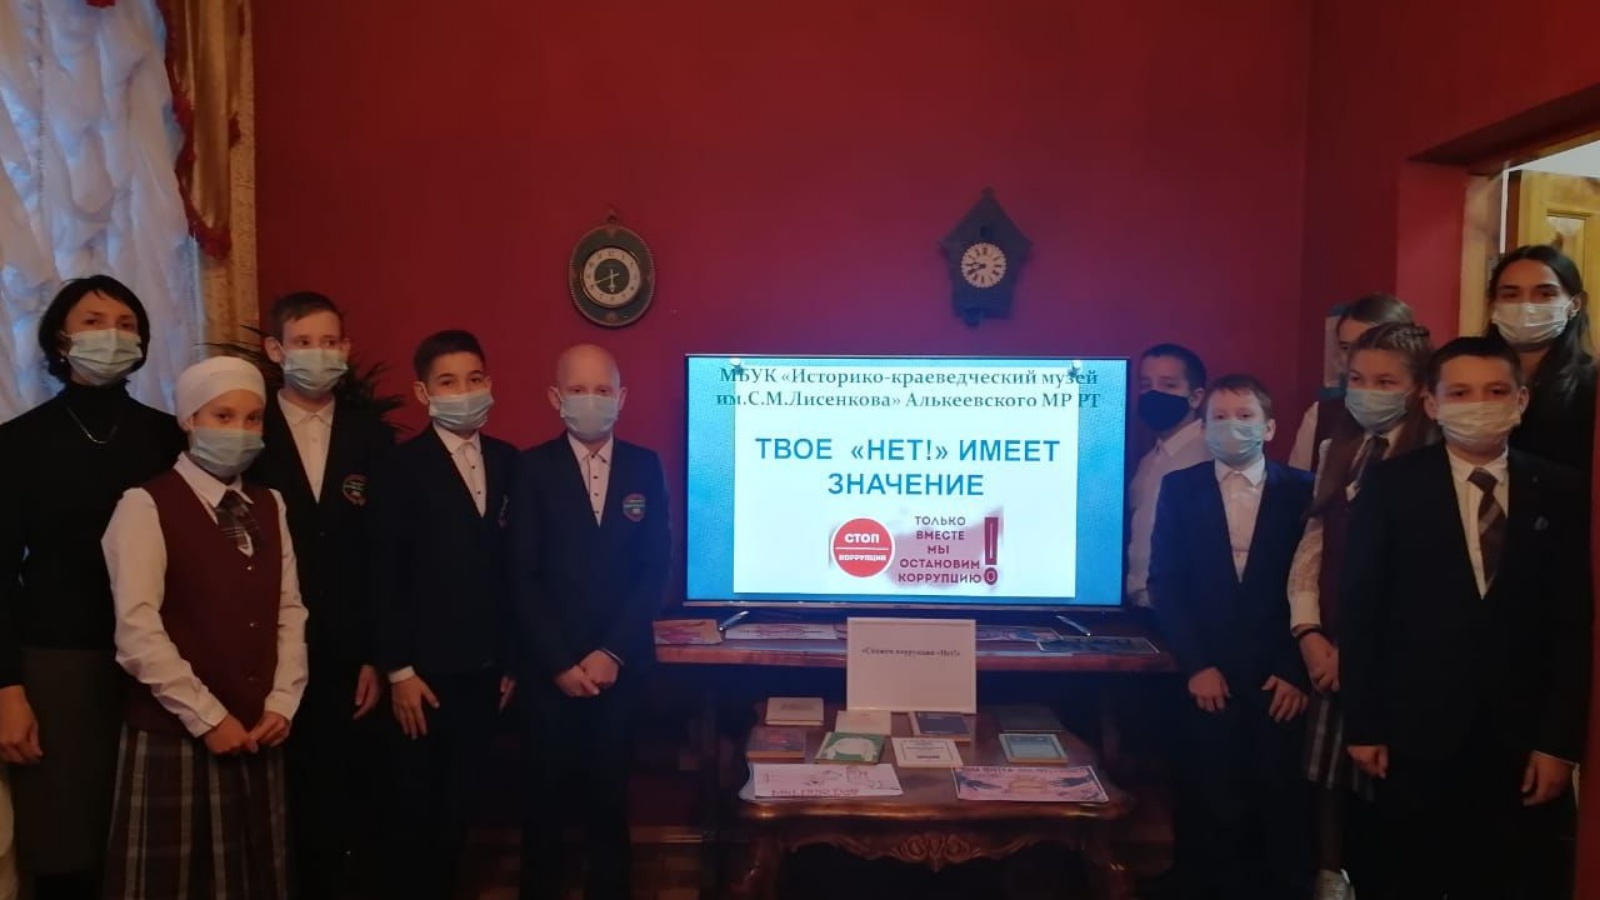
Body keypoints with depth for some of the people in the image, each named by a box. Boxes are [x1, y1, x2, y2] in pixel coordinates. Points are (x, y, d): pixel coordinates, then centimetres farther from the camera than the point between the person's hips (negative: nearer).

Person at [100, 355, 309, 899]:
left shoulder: (270, 508, 11)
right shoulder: (146, 506, -7)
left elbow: (290, 611, 9)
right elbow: (137, 630, -14)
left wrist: (281, 706, -2)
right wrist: (207, 717, -13)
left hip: (257, 736, 5)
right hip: (173, 736, -5)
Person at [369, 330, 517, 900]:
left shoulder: (507, 462, 5)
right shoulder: (400, 468, -7)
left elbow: (509, 565, 6)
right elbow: (385, 578, -9)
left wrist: (512, 658, 7)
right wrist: (398, 671, -11)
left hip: (484, 669, 4)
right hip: (426, 671, -4)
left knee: (459, 807, 15)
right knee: (415, 809, 9)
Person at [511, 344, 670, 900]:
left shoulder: (645, 467, 4)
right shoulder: (533, 468, -2)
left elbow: (655, 569, -1)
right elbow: (524, 577, -5)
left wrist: (613, 651, -9)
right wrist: (560, 661, -10)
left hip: (621, 664, 1)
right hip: (551, 667, -1)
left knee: (609, 792, 9)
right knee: (547, 793, 9)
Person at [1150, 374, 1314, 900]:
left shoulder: (1303, 490, 4)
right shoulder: (1179, 488, 5)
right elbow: (1165, 582, 1)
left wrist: (1298, 671, -6)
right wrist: (1195, 665, -7)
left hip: (1282, 683, 0)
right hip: (1209, 680, 0)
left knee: (1283, 812, 5)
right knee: (1212, 813, 5)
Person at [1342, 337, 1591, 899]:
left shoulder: (1561, 493, 2)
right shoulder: (1391, 486, -2)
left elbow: (1575, 624, 1)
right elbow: (1362, 610, -3)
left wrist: (1561, 740, -4)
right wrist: (1362, 724, -5)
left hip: (1522, 737, 2)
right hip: (1417, 732, -1)